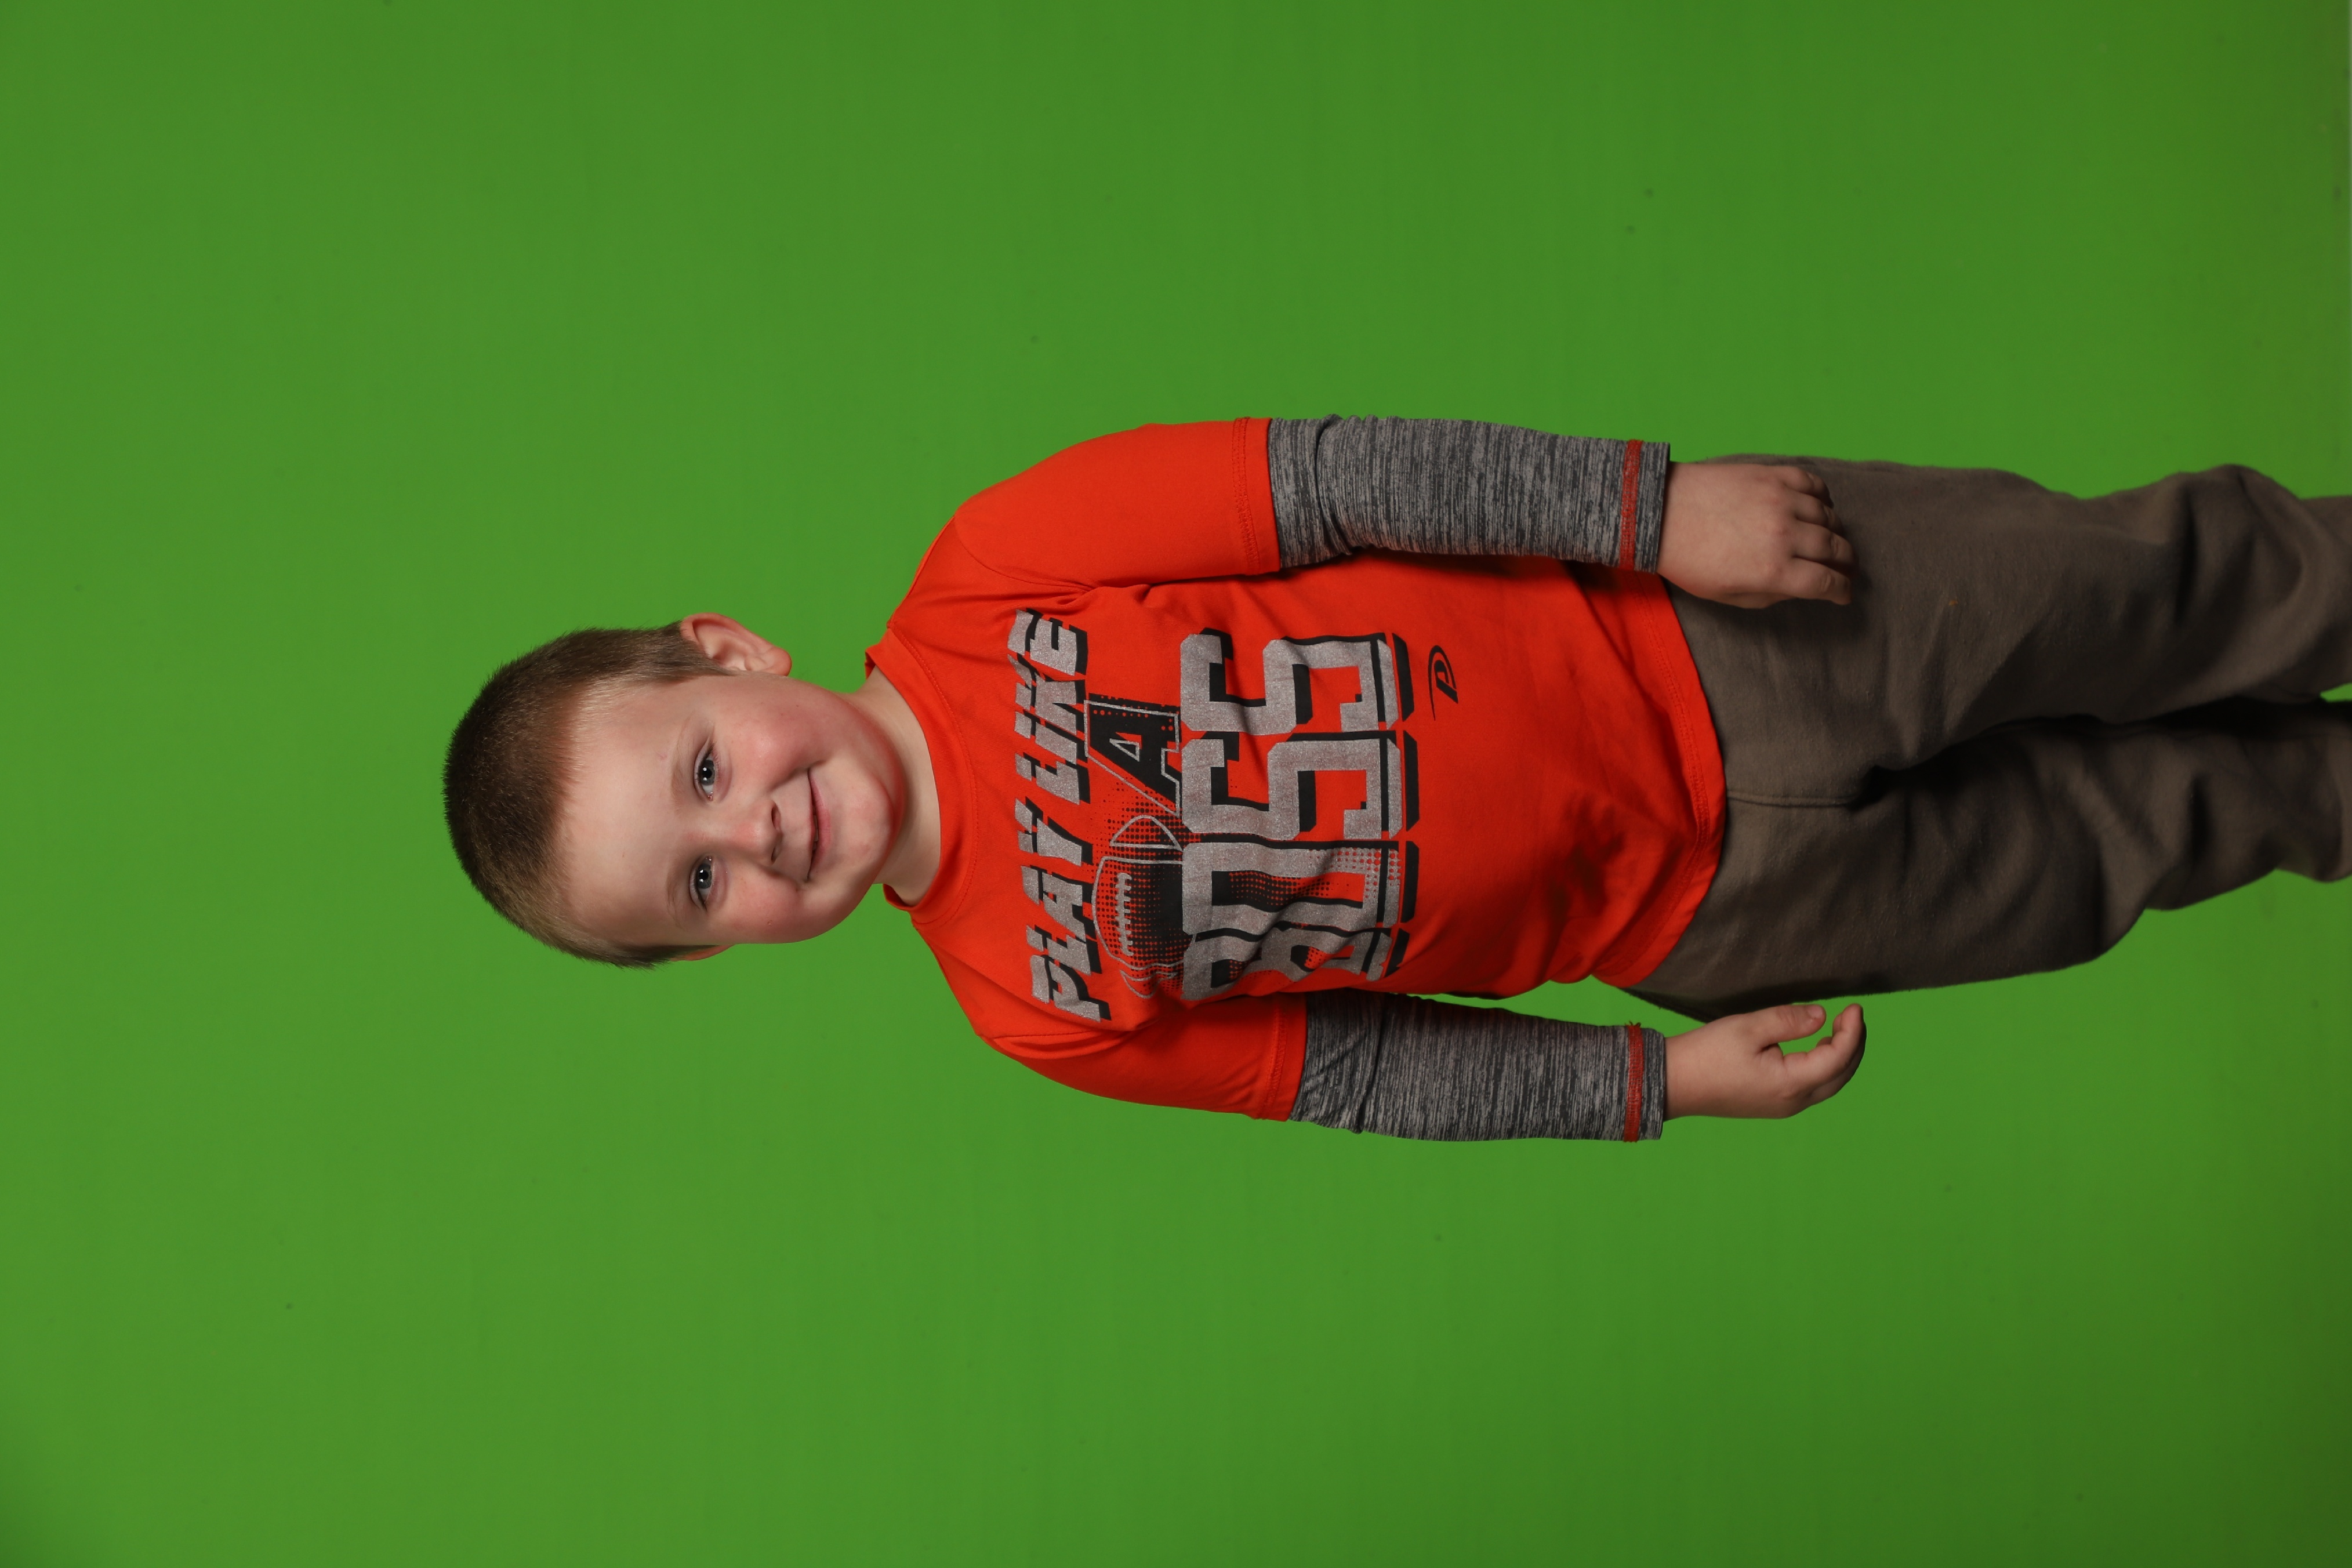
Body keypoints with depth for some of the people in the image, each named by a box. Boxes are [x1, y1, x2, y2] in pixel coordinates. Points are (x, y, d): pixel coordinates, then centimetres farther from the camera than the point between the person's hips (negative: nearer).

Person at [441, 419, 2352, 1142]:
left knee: (2122, 590, 5)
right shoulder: (1044, 1008, -10)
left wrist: (1656, 501, -20)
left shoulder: (989, 580, -17)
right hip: (1694, 910, 0)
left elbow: (1344, 474, -16)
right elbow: (1354, 1066, -1)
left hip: (1687, 630, 0)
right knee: (2095, 853, 10)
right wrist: (1655, 1080, -4)